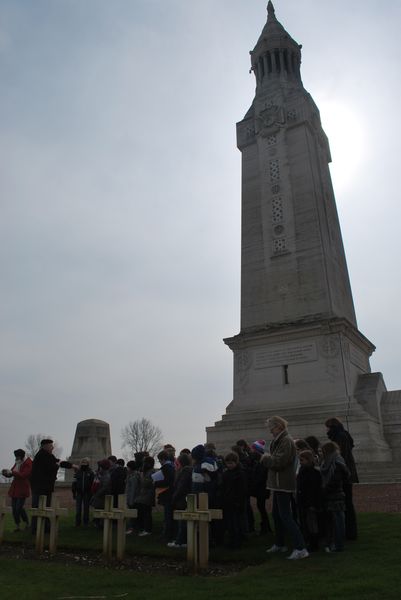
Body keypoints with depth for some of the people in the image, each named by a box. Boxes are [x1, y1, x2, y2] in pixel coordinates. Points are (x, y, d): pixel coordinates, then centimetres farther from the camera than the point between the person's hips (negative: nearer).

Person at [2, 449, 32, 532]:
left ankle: (27, 524, 11)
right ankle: (17, 526, 17)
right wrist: (6, 473, -7)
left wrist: (11, 472, -27)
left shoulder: (28, 464, -15)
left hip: (22, 489, -8)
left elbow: (23, 475, -25)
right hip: (14, 488, 8)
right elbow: (11, 473, 14)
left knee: (19, 507, -9)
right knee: (14, 508, 6)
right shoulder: (17, 463, 10)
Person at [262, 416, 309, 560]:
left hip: (283, 485, -10)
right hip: (278, 484, 10)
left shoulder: (286, 441, -18)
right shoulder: (279, 441, 14)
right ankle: (279, 544, 33)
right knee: (277, 515, 19)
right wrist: (267, 457, 0)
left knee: (285, 516, -9)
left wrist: (266, 458, -10)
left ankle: (301, 548, -7)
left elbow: (279, 462, -25)